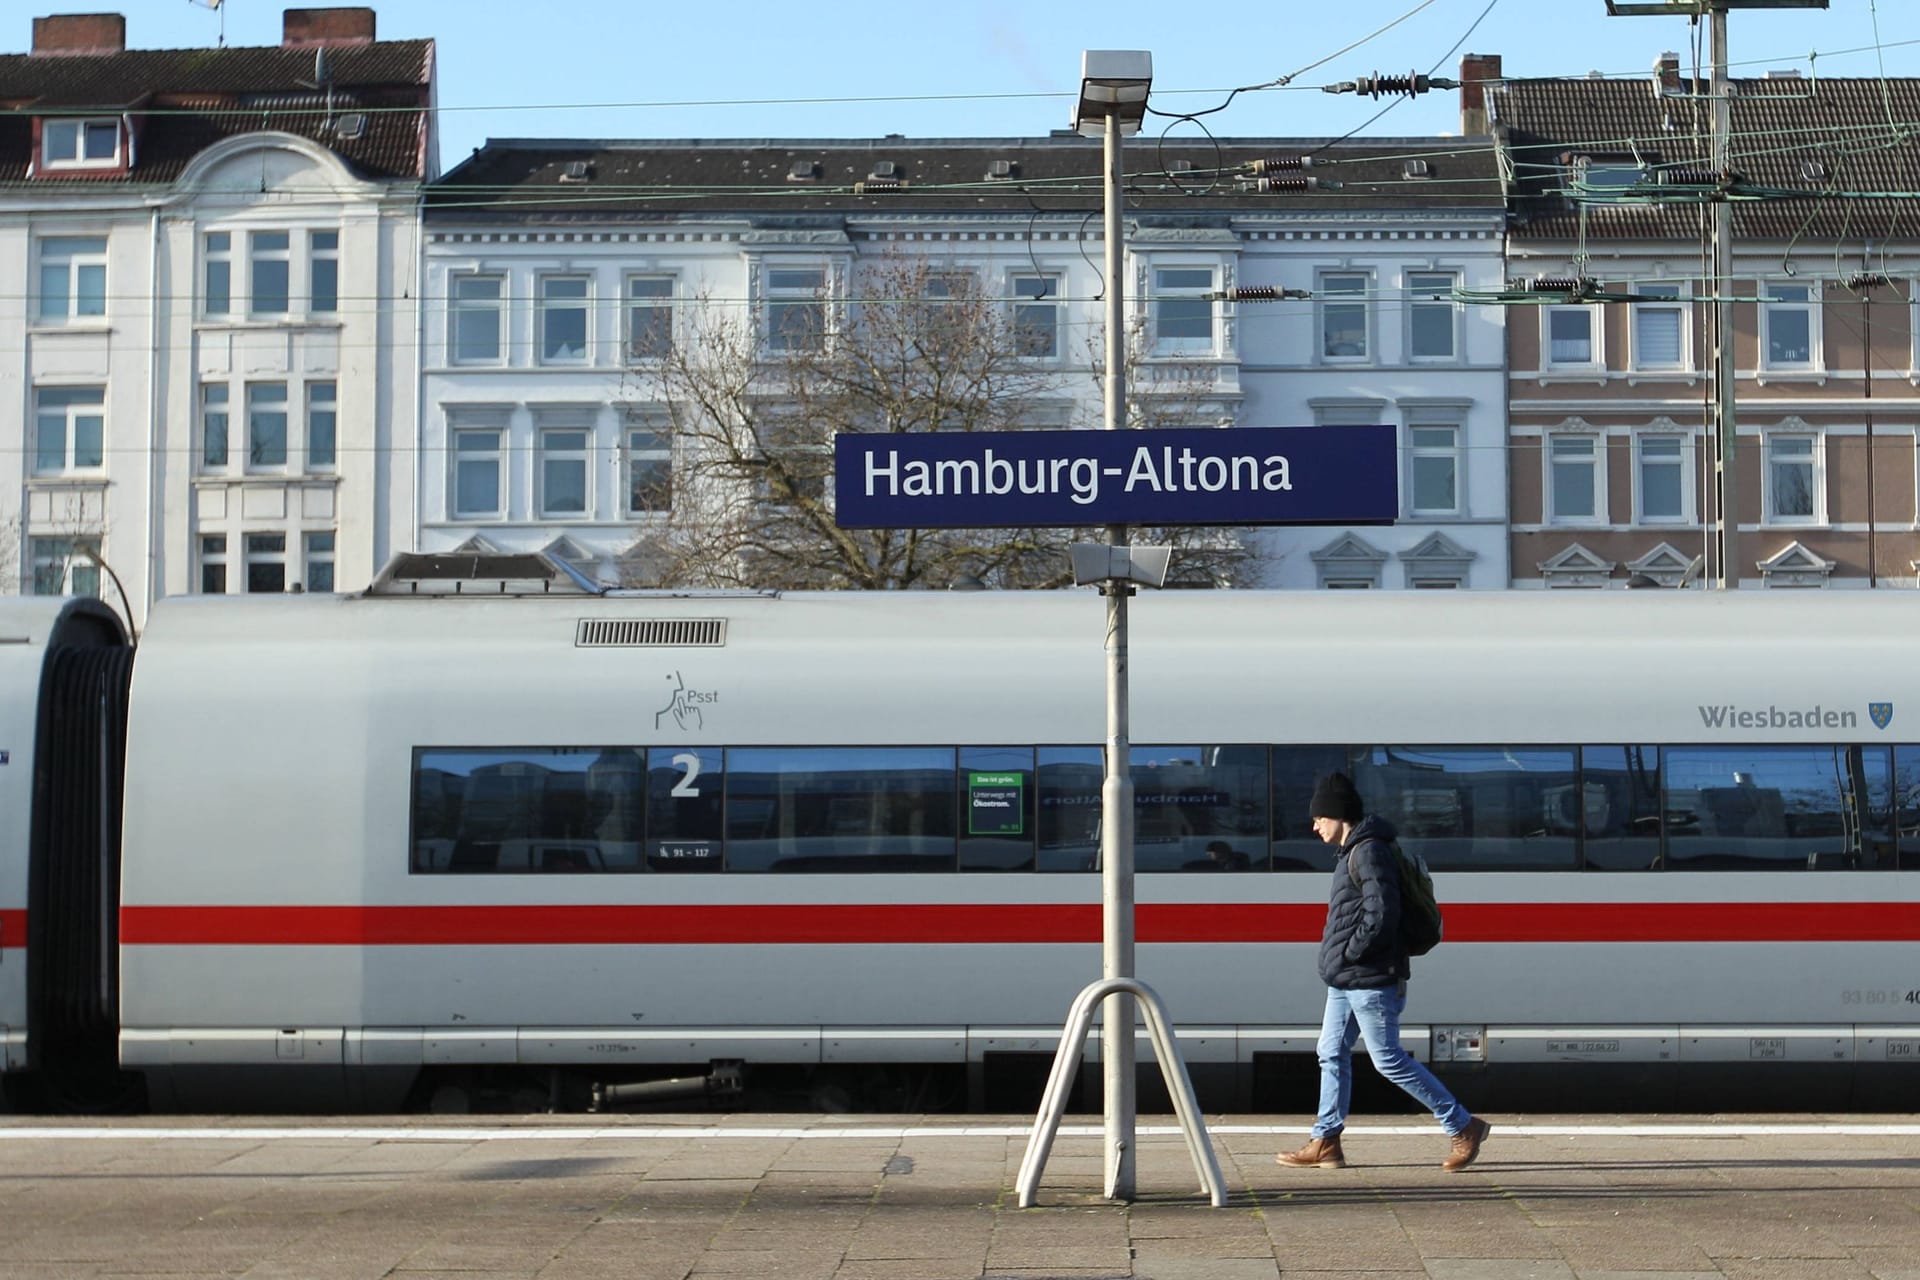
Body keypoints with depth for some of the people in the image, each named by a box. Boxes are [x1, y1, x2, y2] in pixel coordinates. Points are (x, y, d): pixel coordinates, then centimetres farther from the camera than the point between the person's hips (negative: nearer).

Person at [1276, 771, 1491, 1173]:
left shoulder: (1369, 853, -16)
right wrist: (1338, 960, 11)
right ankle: (1325, 1142, 14)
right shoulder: (1351, 852, 15)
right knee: (1332, 1054, 10)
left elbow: (1382, 915, -24)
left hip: (1371, 980, -10)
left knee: (1389, 1060, -5)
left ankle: (1464, 1127, 3)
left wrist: (1346, 954, -17)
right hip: (1345, 981, 10)